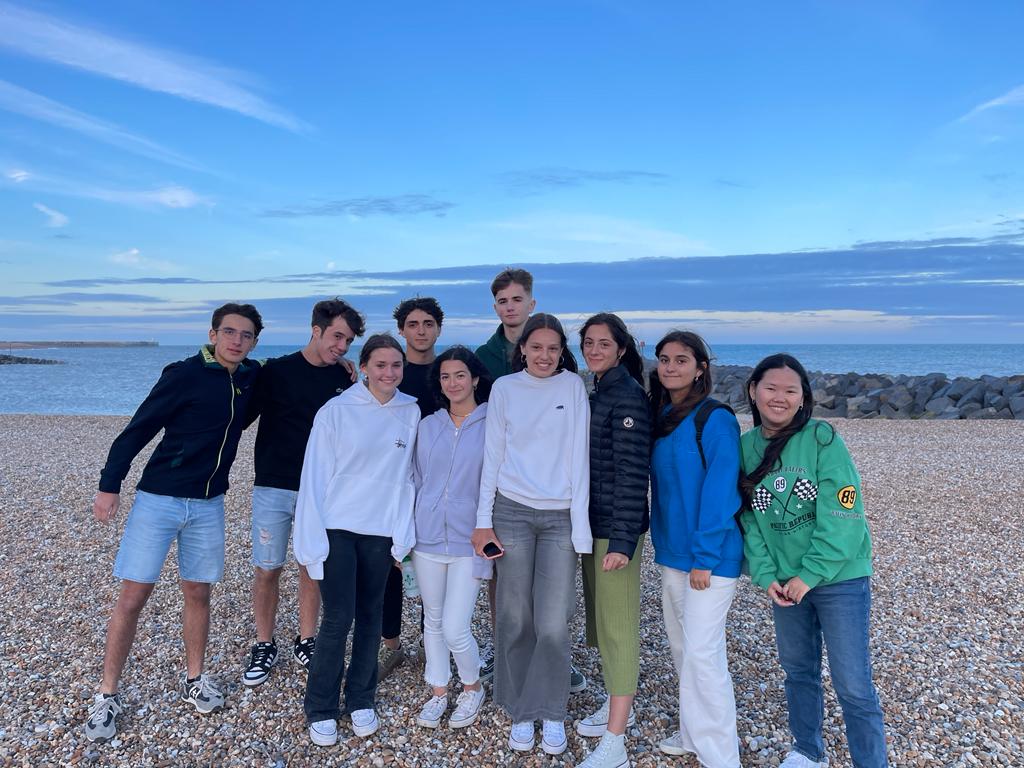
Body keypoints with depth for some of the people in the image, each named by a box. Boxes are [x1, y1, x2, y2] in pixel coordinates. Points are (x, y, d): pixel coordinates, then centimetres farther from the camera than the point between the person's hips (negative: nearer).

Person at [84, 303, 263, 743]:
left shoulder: (250, 379, 2)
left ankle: (194, 681, 29)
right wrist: (109, 484, -12)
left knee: (198, 593, 12)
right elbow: (138, 429, -9)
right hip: (159, 499, -4)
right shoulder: (184, 375, -13)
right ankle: (107, 696, 16)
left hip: (208, 505, 4)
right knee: (133, 597, 0)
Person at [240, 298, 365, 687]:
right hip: (274, 487, -2)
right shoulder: (275, 371, -6)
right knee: (267, 569, 4)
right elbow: (241, 418, 0)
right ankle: (264, 646, 23)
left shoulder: (344, 379, 2)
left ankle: (305, 641, 28)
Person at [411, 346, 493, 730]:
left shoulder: (491, 425, -7)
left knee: (455, 628, -4)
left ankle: (472, 688, 24)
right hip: (428, 537, 4)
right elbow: (418, 481, 12)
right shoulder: (428, 426, 5)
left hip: (468, 540, -4)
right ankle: (438, 692, 34)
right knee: (433, 620, 14)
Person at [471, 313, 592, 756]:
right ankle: (520, 714, 25)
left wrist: (581, 523, -6)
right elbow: (493, 456, 4)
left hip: (561, 516, -1)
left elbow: (579, 456, -2)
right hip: (513, 512, 1)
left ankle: (552, 715, 20)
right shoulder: (505, 388, 4)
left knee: (553, 624, -1)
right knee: (516, 620, 8)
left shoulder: (572, 386, 2)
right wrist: (484, 520, 0)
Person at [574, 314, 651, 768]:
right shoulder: (598, 392, 13)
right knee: (599, 617, 18)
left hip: (616, 527, -9)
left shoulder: (628, 396, -13)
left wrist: (622, 540, -21)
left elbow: (632, 472, -18)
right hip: (593, 524, 9)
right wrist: (586, 530, 15)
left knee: (617, 625, -3)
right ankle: (618, 707, 35)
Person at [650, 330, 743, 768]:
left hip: (709, 556, -8)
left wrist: (705, 557, -19)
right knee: (681, 647, 16)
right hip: (671, 552, 8)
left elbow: (719, 493, -18)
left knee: (702, 653, -3)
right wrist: (663, 544, 11)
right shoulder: (660, 418, 8)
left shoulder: (716, 420, -14)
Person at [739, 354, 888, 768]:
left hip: (839, 576, -4)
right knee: (797, 669, 19)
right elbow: (748, 520, 1)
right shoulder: (745, 447, -1)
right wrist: (767, 576, -8)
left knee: (853, 685, 1)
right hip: (784, 580, 5)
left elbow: (841, 516, -17)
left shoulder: (823, 439, -14)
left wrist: (809, 576, -17)